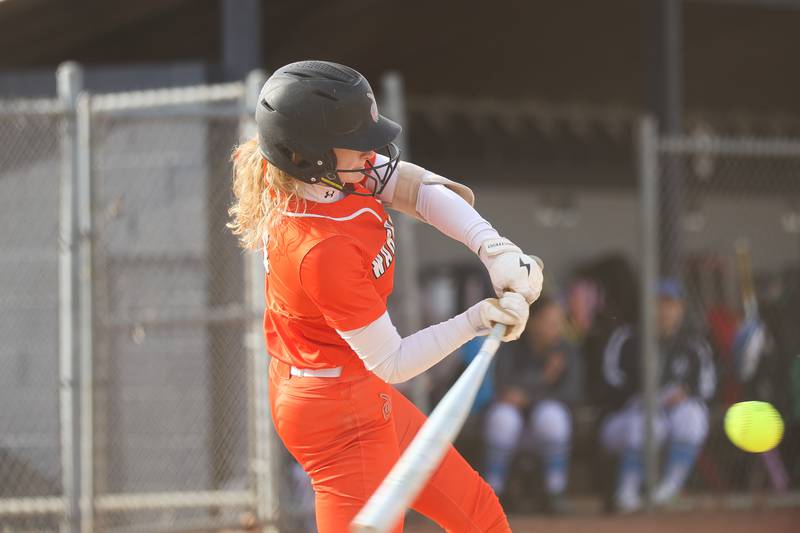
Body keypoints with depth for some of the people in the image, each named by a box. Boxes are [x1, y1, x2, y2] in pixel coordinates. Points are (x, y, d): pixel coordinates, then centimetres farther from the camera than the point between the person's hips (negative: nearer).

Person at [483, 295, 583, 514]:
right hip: (516, 427, 0)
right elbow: (503, 387, -19)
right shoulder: (512, 350, -5)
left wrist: (528, 397, -26)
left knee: (549, 413, -33)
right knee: (502, 415, -33)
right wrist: (544, 377, -32)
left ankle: (555, 494, -28)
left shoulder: (567, 352, -3)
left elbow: (572, 393, -16)